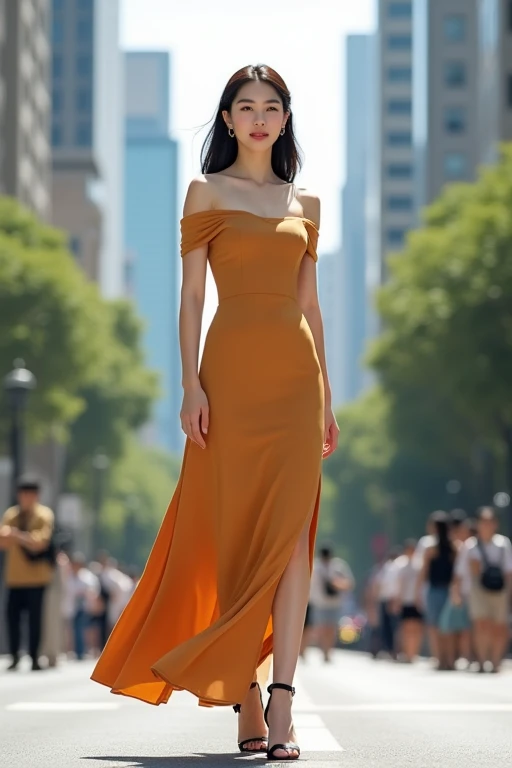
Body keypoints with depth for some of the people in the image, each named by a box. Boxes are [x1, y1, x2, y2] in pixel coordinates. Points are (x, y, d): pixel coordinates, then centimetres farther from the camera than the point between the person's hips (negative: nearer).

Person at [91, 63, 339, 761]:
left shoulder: (304, 204, 16)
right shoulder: (208, 192, 6)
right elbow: (192, 294, 1)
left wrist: (326, 396, 13)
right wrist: (191, 384, -9)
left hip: (296, 374, 3)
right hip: (234, 370, -3)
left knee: (291, 532, -8)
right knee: (238, 528, -2)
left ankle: (281, 707, -15)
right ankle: (248, 704, 6)